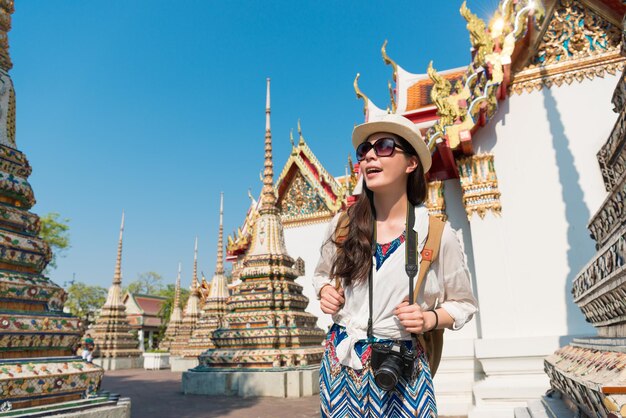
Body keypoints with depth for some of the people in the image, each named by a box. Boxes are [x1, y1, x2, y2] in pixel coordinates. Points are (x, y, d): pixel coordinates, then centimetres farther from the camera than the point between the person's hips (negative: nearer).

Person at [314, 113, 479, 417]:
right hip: (339, 361, 3)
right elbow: (323, 273, 16)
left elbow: (463, 303, 3)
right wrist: (324, 290, -5)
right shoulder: (342, 224, -2)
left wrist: (429, 319, -16)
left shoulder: (438, 234, -9)